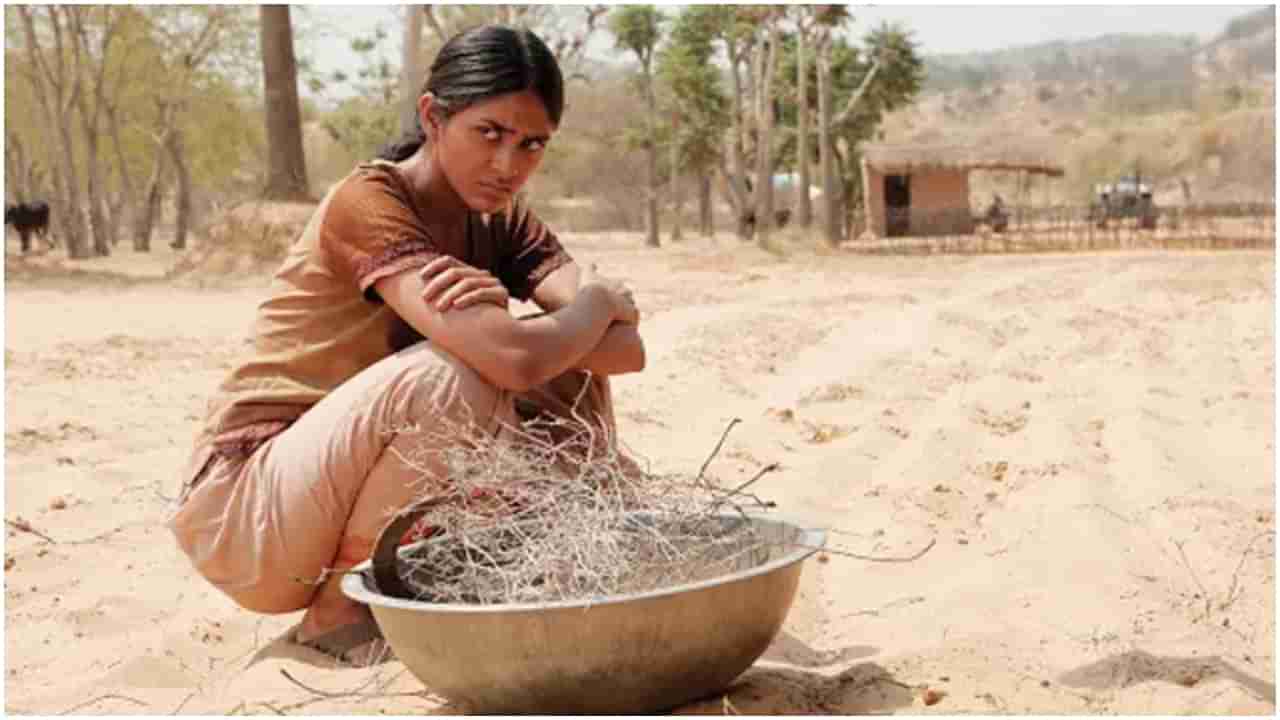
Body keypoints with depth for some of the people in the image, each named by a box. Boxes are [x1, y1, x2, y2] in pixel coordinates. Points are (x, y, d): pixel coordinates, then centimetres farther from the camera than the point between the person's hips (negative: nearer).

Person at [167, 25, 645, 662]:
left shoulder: (503, 225, 3)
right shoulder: (367, 203, -21)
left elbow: (627, 349, -10)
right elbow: (513, 359, -34)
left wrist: (501, 313, -25)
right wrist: (599, 300, -14)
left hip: (350, 504, 7)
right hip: (242, 513, -7)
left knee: (572, 382, -4)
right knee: (452, 372, -31)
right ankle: (344, 606, -11)